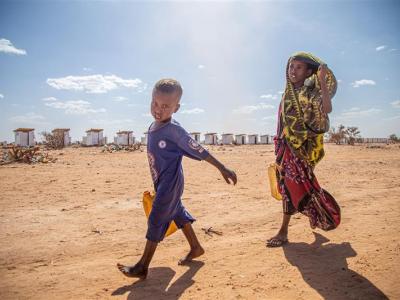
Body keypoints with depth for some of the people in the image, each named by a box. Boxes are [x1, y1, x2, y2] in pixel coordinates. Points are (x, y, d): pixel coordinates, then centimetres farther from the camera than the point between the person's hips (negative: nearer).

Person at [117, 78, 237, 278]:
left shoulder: (173, 130, -20)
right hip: (161, 182, 9)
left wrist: (223, 169, -17)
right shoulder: (152, 128, 5)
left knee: (156, 220, -3)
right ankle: (195, 247, 38)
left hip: (171, 183, -9)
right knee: (177, 212, 19)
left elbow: (200, 151, -19)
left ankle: (142, 267, 11)